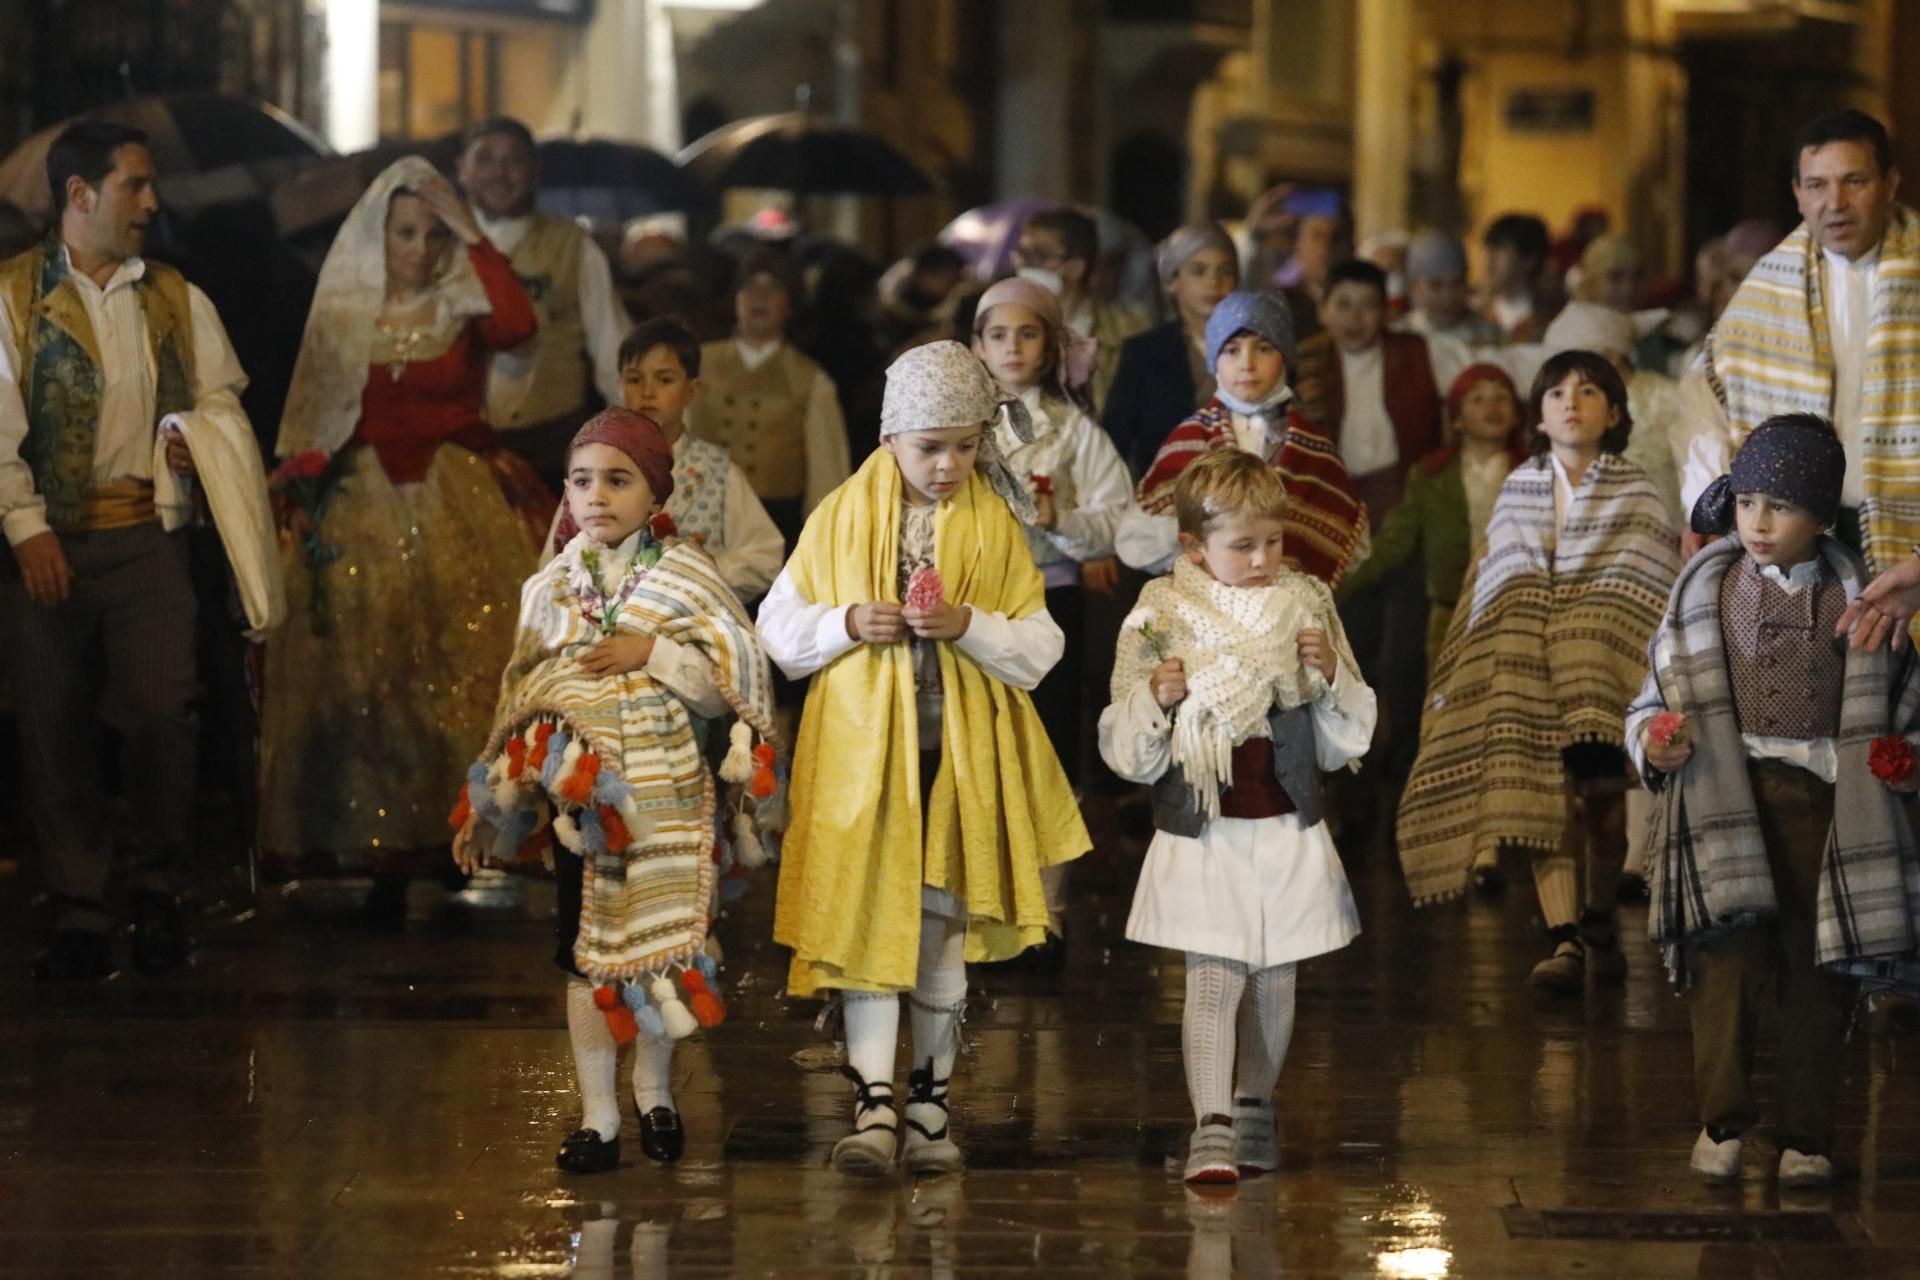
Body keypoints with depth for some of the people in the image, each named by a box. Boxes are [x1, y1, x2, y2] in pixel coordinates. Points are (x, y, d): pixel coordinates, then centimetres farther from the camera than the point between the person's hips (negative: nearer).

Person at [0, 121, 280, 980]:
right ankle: (80, 915, 8)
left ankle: (155, 892, 9)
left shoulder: (176, 302, 13)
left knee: (160, 712, -10)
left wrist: (192, 430, -5)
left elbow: (220, 400, 17)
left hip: (146, 533, 2)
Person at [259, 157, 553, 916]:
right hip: (361, 512, 1)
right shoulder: (343, 317, 7)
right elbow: (310, 425, 5)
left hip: (459, 512, -1)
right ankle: (386, 858, 2)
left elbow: (517, 326, -18)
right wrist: (302, 504, -7)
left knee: (462, 676, -6)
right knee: (366, 682, -1)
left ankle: (455, 838, -2)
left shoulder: (462, 312, 4)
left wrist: (470, 237, -11)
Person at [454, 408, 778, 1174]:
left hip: (667, 794, -2)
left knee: (662, 944, 5)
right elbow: (520, 699, 13)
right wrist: (493, 803, 13)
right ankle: (597, 1116, 9)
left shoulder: (686, 575, -1)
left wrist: (654, 653, -17)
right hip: (582, 795, 2)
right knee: (588, 952, 2)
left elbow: (736, 680, -7)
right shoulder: (550, 588, 7)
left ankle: (654, 1092, 25)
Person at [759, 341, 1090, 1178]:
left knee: (943, 925, 7)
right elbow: (777, 627, 5)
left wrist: (968, 625, -17)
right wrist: (848, 624, -13)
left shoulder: (996, 528, 2)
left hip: (961, 758, 1)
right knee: (868, 921, -7)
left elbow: (1040, 648, 0)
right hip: (862, 752, -1)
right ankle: (873, 1105, -10)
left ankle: (929, 1103, 17)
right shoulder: (842, 519, 1)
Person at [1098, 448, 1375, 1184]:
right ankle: (1212, 1130, -13)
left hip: (1289, 836, 3)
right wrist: (1157, 700, -20)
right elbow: (1128, 754, -2)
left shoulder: (1306, 611, 4)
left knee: (1274, 981, 10)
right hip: (1203, 837, -3)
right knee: (1213, 978, -11)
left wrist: (1331, 673, -9)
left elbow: (1348, 739, 8)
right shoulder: (1162, 623, -3)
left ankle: (1253, 1113, 26)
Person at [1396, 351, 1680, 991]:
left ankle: (1599, 920, 18)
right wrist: (1457, 675, 17)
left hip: (1605, 665, -2)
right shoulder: (1517, 491, 13)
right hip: (1527, 665, 2)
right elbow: (1491, 588, 18)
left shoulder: (1635, 494, 4)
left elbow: (1659, 590, 1)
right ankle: (1564, 941, -17)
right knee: (1543, 794, -11)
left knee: (1599, 795, -6)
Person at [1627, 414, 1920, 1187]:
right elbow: (1660, 689, 9)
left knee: (1818, 977, 5)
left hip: (1824, 801, 1)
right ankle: (1722, 1119, -2)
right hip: (1727, 796, -1)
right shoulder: (1706, 594, 5)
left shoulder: (1857, 601, 4)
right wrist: (1652, 739, -10)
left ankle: (1806, 1137, 14)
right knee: (1726, 957, -12)